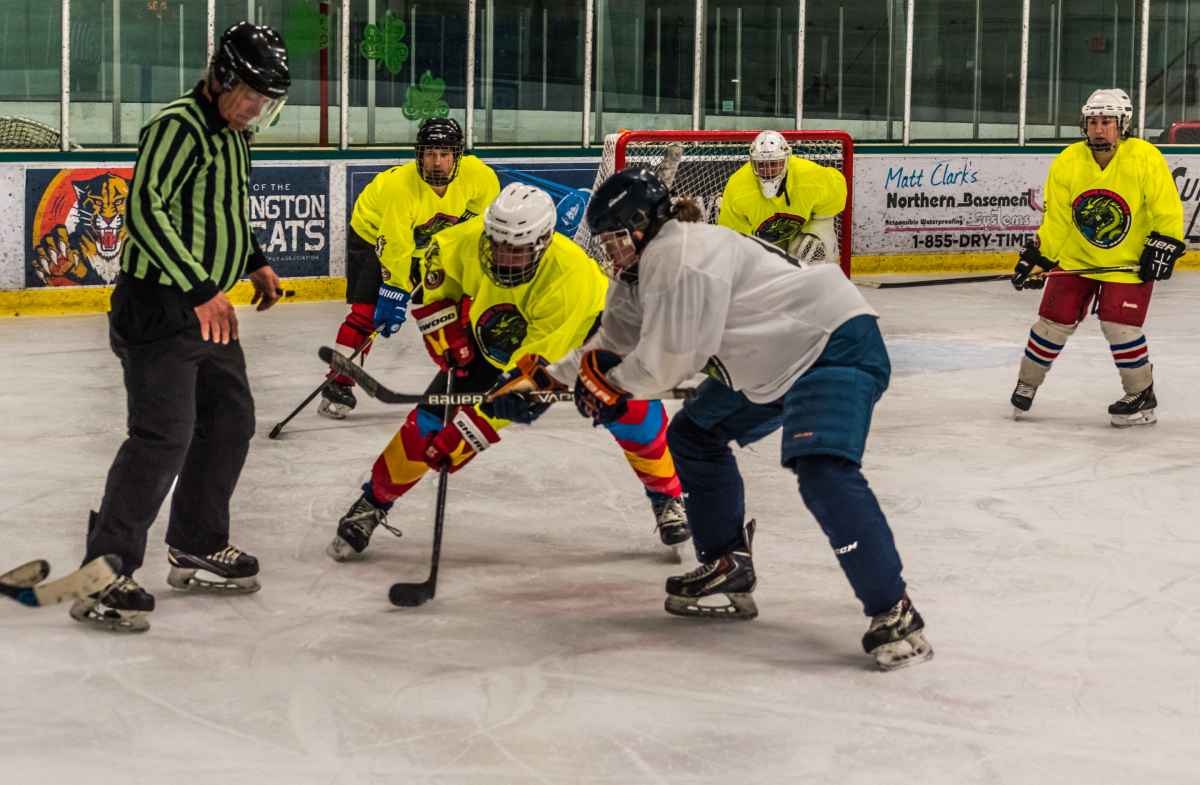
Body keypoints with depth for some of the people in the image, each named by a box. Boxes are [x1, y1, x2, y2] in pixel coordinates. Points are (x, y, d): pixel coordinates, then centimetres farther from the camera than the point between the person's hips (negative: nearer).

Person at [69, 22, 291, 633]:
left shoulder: (234, 136, 14)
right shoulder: (178, 128, -18)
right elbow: (144, 212, -27)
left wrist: (253, 262, 16)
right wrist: (201, 289, -30)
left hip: (207, 306, 10)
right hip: (158, 304, -10)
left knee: (230, 420, 15)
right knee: (164, 436, -15)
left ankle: (198, 549, 29)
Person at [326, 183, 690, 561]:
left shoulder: (569, 278, -41)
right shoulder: (469, 240, -30)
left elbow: (531, 371, -41)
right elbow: (433, 270, -4)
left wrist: (464, 434, -41)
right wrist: (447, 334, -13)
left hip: (579, 334, -3)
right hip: (492, 342, 3)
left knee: (633, 409, -21)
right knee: (430, 420, -8)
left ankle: (667, 500, 4)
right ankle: (372, 504, 10)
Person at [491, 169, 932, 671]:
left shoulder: (677, 256, -21)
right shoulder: (640, 272, 12)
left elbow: (671, 360, -19)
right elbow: (614, 342, 22)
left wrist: (611, 384, -2)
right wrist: (542, 381, 19)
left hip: (838, 342, -11)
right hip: (775, 361, 11)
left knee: (824, 473, -27)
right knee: (694, 436, 15)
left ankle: (894, 613, -25)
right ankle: (729, 572, 23)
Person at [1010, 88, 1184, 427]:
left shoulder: (1146, 159, -19)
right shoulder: (1067, 164, -11)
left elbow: (1167, 209, -10)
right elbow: (1056, 220, -3)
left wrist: (1163, 247, -15)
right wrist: (1039, 258, -9)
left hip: (1129, 261, -3)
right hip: (1076, 258, 3)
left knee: (1119, 326, -13)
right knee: (1054, 320, 3)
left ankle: (1142, 397, 5)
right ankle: (1026, 385, 24)